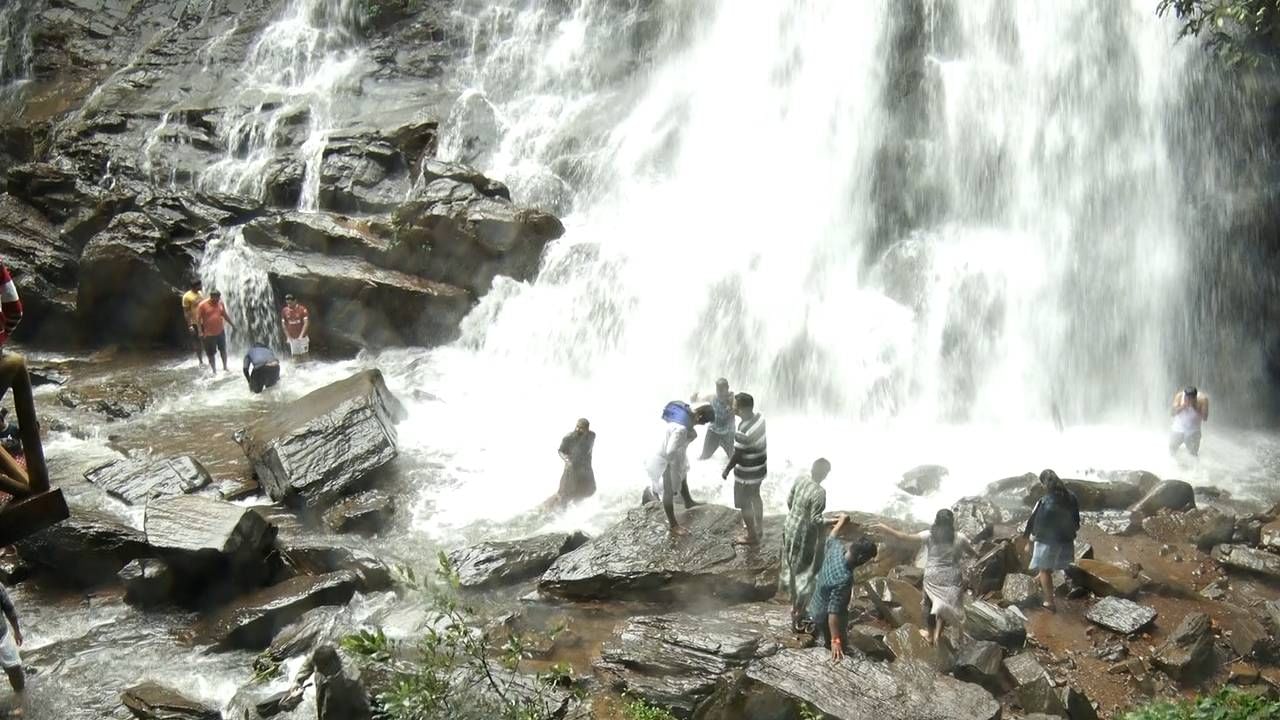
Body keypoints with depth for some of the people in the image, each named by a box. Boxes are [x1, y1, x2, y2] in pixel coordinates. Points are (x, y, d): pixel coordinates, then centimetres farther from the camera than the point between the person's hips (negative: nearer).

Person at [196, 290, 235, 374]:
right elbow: (198, 319, -14)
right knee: (211, 354, 6)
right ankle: (214, 371, 17)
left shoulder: (220, 303, 1)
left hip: (220, 332, 5)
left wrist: (232, 325, 16)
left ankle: (225, 368, 32)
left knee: (223, 350, 16)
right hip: (209, 334, -5)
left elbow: (225, 315, 13)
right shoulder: (202, 305, -15)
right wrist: (201, 332, -20)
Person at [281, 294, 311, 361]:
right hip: (292, 338, 3)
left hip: (302, 336, -3)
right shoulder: (284, 311, 0)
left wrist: (301, 335, -15)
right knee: (295, 355, 4)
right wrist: (288, 336, 0)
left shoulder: (302, 309, -9)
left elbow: (306, 323, -11)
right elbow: (283, 324, 6)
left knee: (303, 354, 1)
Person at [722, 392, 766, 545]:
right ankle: (759, 528, 46)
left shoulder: (743, 431, -35)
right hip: (760, 467, 8)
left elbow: (737, 456, -22)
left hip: (747, 474, -8)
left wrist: (726, 470, -6)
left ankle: (752, 536, 29)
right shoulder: (759, 417, -10)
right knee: (755, 497, 28)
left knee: (744, 504, 13)